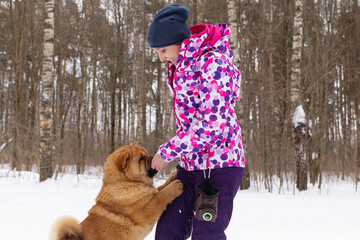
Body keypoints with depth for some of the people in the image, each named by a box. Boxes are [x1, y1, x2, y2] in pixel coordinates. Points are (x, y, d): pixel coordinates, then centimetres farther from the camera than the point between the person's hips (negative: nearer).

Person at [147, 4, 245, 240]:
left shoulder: (213, 64, -17)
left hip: (219, 163, -8)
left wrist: (168, 151, -17)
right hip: (190, 165, 8)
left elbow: (213, 124, -23)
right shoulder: (181, 65, 10)